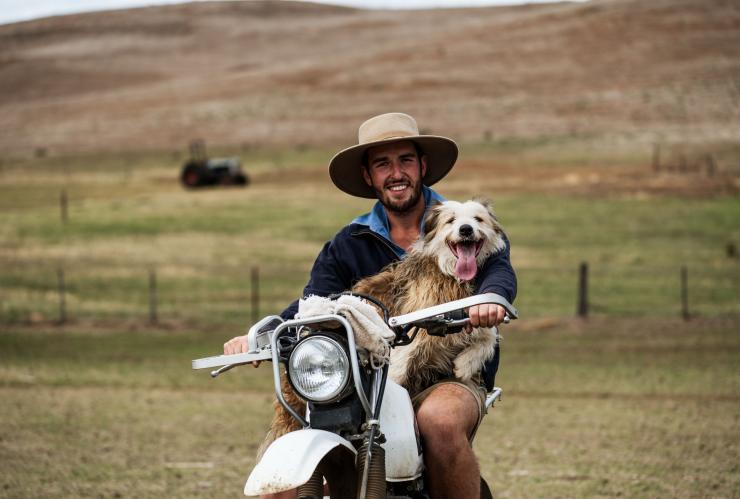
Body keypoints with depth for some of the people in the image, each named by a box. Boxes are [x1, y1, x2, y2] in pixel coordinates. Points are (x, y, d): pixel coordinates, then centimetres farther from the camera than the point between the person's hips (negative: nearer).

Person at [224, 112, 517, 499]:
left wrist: (491, 297, -39)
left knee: (440, 419, -38)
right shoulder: (347, 245, 14)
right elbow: (313, 302, 0)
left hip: (453, 379, -3)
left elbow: (499, 270, -12)